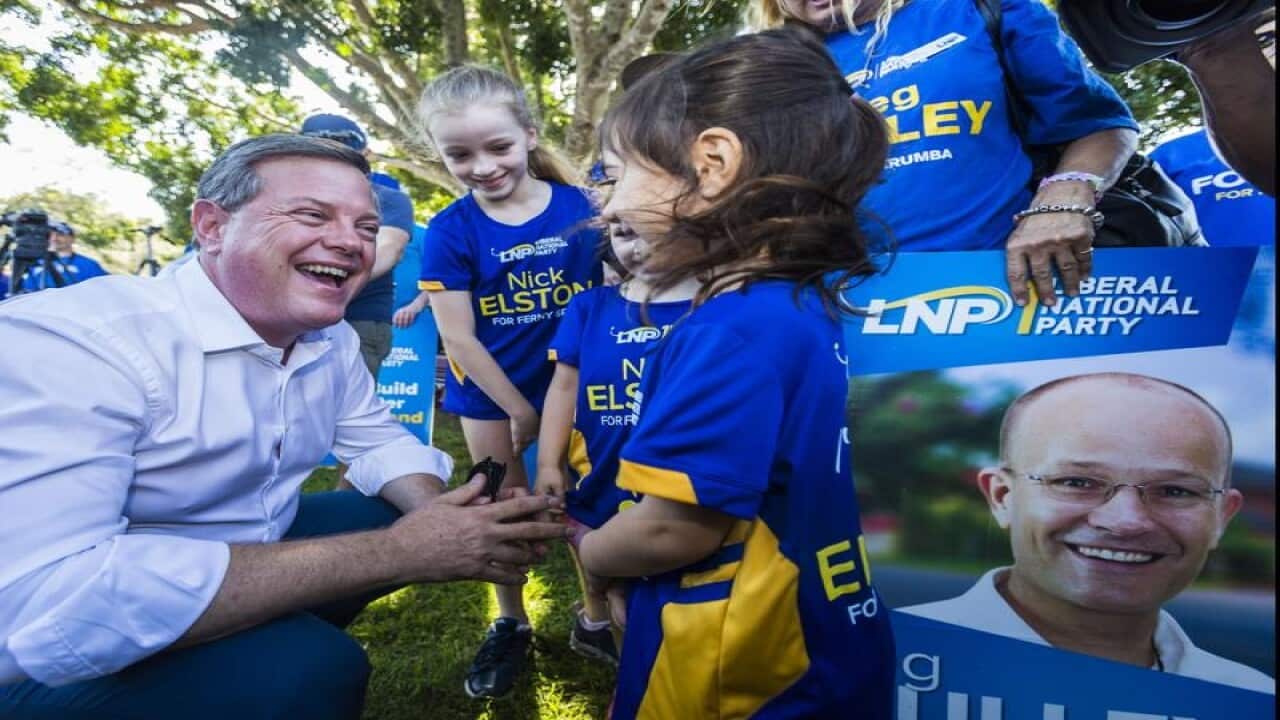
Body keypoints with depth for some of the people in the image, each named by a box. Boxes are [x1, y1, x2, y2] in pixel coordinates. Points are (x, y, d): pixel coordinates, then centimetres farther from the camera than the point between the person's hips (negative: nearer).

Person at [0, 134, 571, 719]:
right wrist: (394, 553, -35)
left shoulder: (333, 341, -4)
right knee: (309, 669, -30)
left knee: (420, 518, 0)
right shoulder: (65, 342, -27)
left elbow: (379, 441, 8)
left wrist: (436, 515, -17)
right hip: (92, 663, -7)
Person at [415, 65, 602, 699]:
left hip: (572, 380, 0)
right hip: (492, 391, 0)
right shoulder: (449, 231, -15)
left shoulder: (581, 208, -14)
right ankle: (510, 624, 34)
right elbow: (458, 338, -13)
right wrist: (518, 409, -9)